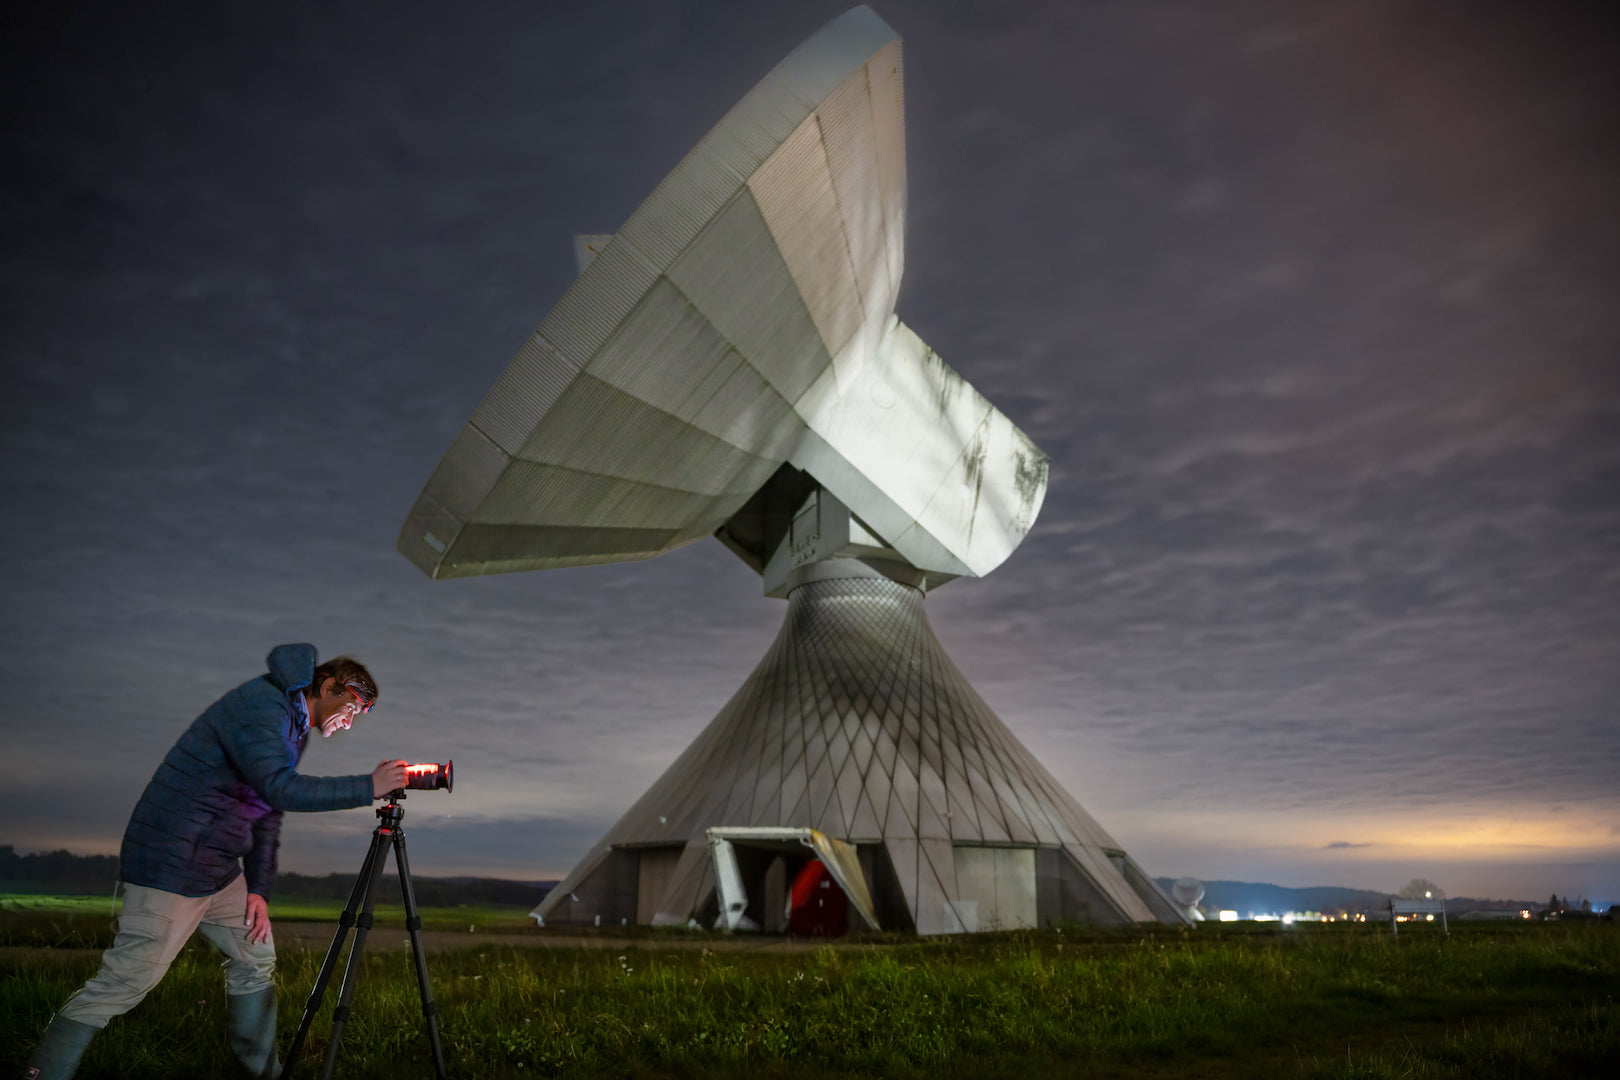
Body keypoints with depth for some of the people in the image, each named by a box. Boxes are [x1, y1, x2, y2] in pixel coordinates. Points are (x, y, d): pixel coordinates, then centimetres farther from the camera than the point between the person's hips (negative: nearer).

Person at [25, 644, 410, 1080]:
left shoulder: (294, 726, 13)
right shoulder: (259, 705, -18)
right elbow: (278, 788, -32)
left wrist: (258, 889, 6)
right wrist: (369, 787, -28)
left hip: (220, 871, 10)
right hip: (172, 863, -10)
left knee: (256, 957, 13)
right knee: (128, 979, -6)